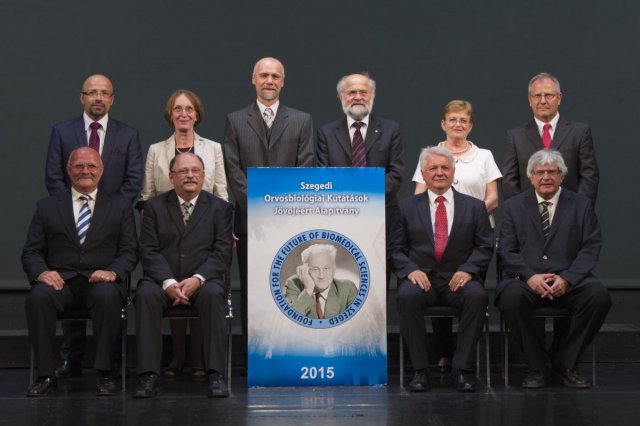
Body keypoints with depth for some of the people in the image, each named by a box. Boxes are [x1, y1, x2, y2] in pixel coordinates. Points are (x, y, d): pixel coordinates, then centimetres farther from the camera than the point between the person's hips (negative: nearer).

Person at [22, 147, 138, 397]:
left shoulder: (120, 207, 14)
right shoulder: (47, 207, 16)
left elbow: (129, 252, 7)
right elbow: (31, 252, 10)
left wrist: (113, 272, -14)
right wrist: (41, 272, -12)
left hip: (100, 281, -1)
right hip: (59, 280, 1)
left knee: (107, 296, -36)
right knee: (38, 297, -33)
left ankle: (105, 373, -23)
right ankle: (46, 374, -22)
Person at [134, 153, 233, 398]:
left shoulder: (220, 208, 9)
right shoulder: (155, 206, 11)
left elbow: (222, 253, -1)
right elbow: (149, 251, 1)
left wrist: (197, 279, -18)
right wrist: (168, 282, -16)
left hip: (203, 281, -1)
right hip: (163, 280, 1)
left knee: (213, 294, -34)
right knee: (146, 294, -32)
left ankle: (215, 375, -32)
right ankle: (149, 375, -32)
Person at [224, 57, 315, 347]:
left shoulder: (301, 121, 10)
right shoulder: (235, 121, 10)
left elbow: (305, 168, 2)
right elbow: (233, 170, 2)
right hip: (249, 222, 0)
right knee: (251, 293, 2)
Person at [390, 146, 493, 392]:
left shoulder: (474, 207, 13)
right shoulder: (407, 207, 13)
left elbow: (485, 247, 6)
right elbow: (396, 248, 8)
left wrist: (467, 270, -12)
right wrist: (410, 269, -12)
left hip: (458, 279, 0)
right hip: (421, 278, 0)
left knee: (477, 296, -33)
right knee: (407, 296, -34)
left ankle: (461, 369, -24)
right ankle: (419, 370, -24)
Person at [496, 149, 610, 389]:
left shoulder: (581, 205, 12)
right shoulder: (514, 206, 12)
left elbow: (590, 249, 2)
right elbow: (507, 250, 4)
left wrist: (566, 279, -14)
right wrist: (530, 276, -15)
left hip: (569, 282, 1)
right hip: (527, 281, 0)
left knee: (598, 294, -30)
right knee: (512, 296, -35)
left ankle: (565, 364, -12)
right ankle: (536, 367, -16)